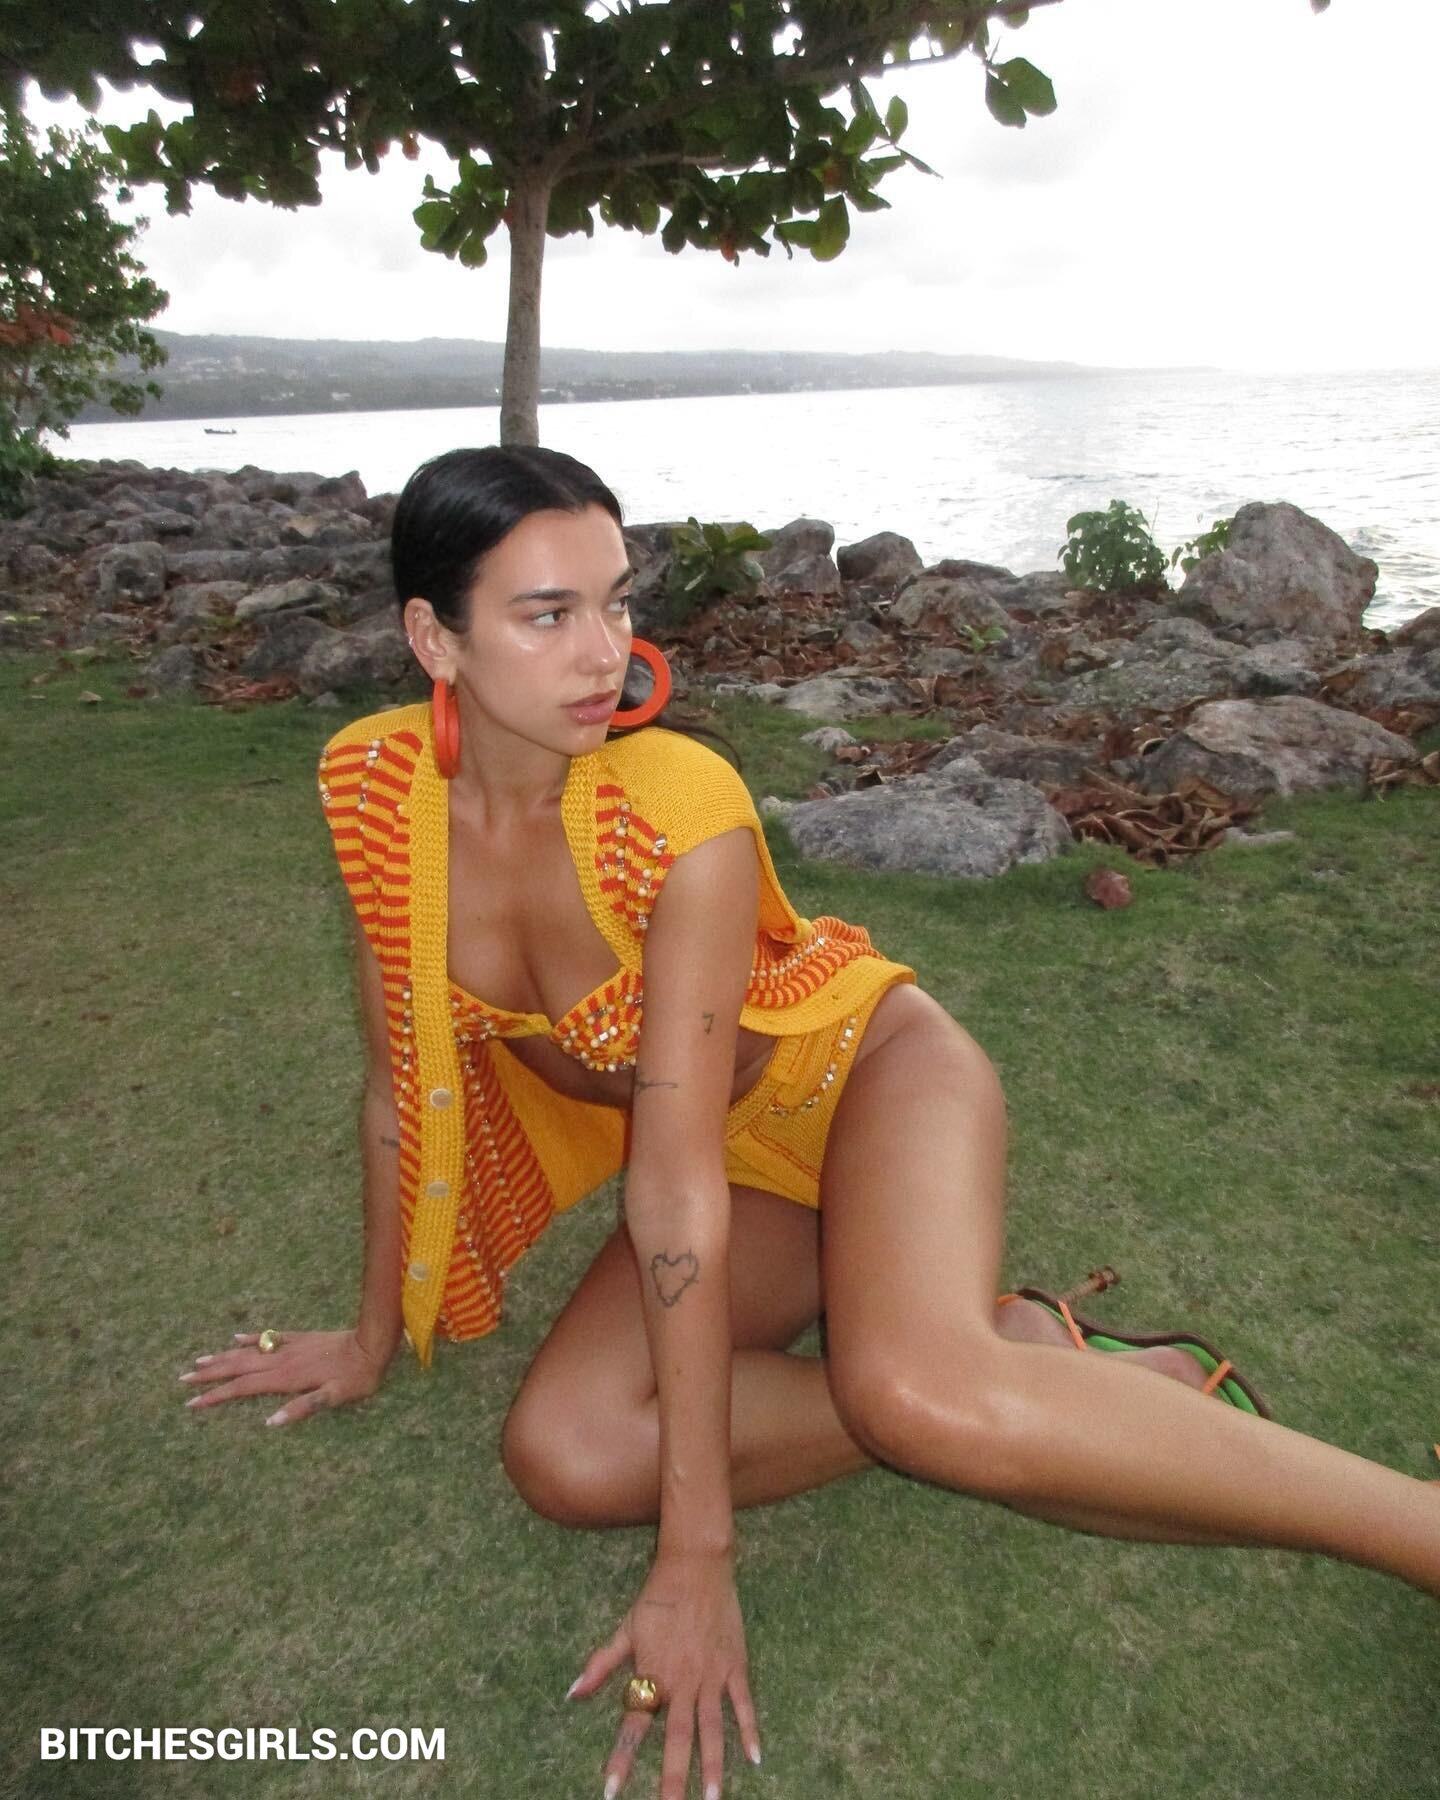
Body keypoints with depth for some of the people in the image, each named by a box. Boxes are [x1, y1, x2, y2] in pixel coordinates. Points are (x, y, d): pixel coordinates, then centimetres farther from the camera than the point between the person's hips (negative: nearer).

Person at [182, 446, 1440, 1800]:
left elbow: (675, 1188, -29)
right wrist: (376, 1337, 6)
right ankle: (1066, 1370, -8)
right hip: (738, 1155, 5)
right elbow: (403, 1085, -4)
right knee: (563, 1454, -21)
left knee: (913, 1384, -36)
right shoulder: (374, 784, -15)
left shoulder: (682, 810, -29)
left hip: (865, 1065, -5)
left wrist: (696, 1562, -23)